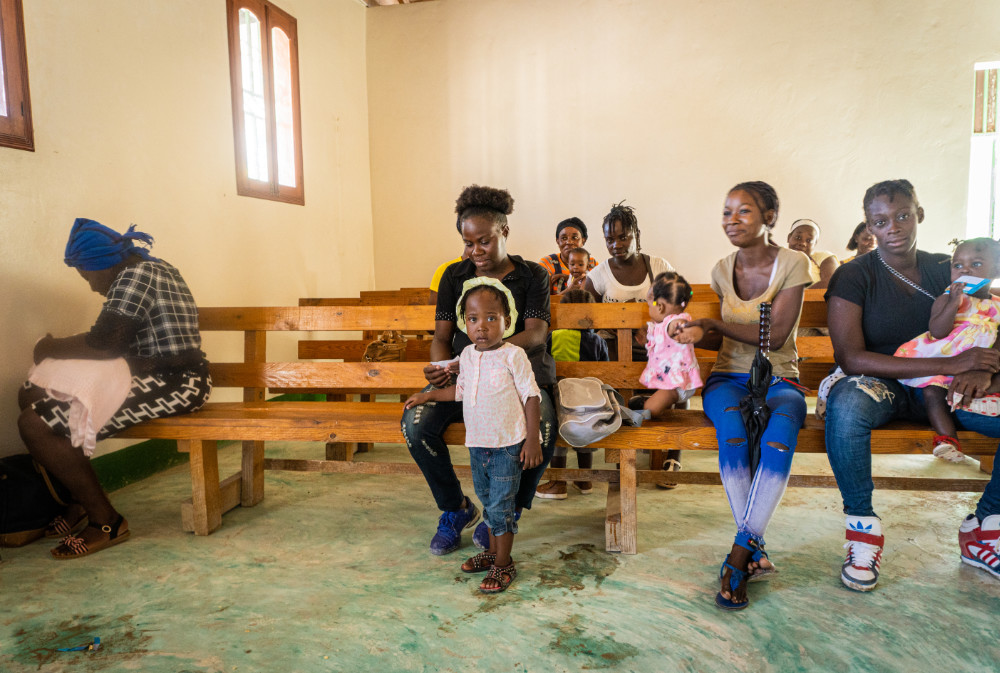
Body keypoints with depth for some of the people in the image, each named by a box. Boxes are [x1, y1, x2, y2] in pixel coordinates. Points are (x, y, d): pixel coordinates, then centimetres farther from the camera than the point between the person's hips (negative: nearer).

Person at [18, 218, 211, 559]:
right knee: (32, 395, 11)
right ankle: (78, 505, 14)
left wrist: (53, 347, -3)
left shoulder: (134, 276, -11)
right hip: (174, 381, 11)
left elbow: (104, 343, -20)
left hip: (171, 385, -11)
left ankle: (105, 521, -6)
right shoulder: (154, 270, 20)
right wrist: (65, 349, 8)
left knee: (35, 423, -17)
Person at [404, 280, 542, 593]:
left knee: (501, 504, -1)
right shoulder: (467, 355, 4)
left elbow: (531, 396, -11)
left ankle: (503, 564, 14)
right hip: (477, 443, 6)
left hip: (508, 444, -6)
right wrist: (429, 395, 22)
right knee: (487, 500, 18)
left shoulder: (513, 355, -14)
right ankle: (492, 551, 35)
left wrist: (532, 439, -13)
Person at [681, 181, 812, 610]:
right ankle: (755, 552, -25)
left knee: (781, 431, -37)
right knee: (731, 429, -34)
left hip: (778, 379, -2)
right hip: (729, 377, 2)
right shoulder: (722, 270, 9)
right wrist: (689, 337, -1)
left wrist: (712, 324, -17)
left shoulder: (792, 263, -3)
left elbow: (775, 335, -13)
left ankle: (740, 554, -31)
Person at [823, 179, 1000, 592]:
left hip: (940, 388, 5)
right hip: (878, 385, -5)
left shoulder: (946, 270, 9)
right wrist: (948, 365, -20)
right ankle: (863, 528, -20)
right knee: (846, 405, -39)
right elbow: (850, 358, -16)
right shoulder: (853, 276, -6)